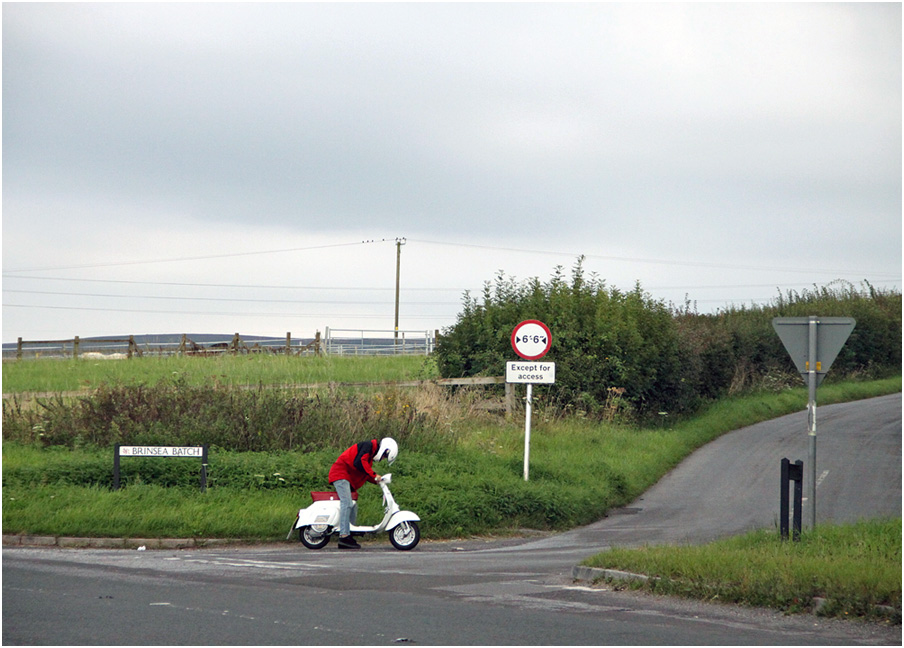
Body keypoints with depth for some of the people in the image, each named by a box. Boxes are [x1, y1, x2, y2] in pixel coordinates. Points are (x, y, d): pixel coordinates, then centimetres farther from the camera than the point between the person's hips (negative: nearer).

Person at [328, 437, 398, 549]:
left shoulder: (371, 456, 22)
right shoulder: (368, 446, -9)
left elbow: (365, 475, 23)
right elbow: (358, 462, -24)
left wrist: (377, 481, 8)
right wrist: (374, 475, -20)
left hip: (348, 479, 11)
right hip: (340, 473, -11)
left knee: (353, 508, 9)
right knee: (347, 503, -22)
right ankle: (344, 536, -31)